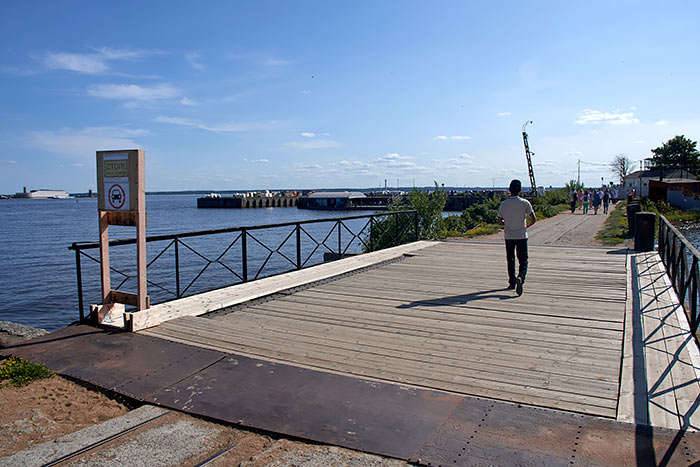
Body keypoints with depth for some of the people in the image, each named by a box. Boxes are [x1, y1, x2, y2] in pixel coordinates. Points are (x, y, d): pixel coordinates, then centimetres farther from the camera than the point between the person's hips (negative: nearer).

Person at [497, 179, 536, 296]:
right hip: (521, 235, -1)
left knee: (510, 260, 14)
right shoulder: (525, 203, -7)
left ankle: (512, 282, 20)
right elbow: (534, 219, -7)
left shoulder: (503, 204, -4)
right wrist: (527, 225, 13)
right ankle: (520, 278, -22)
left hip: (508, 236, 2)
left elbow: (500, 221, -3)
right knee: (523, 260, 4)